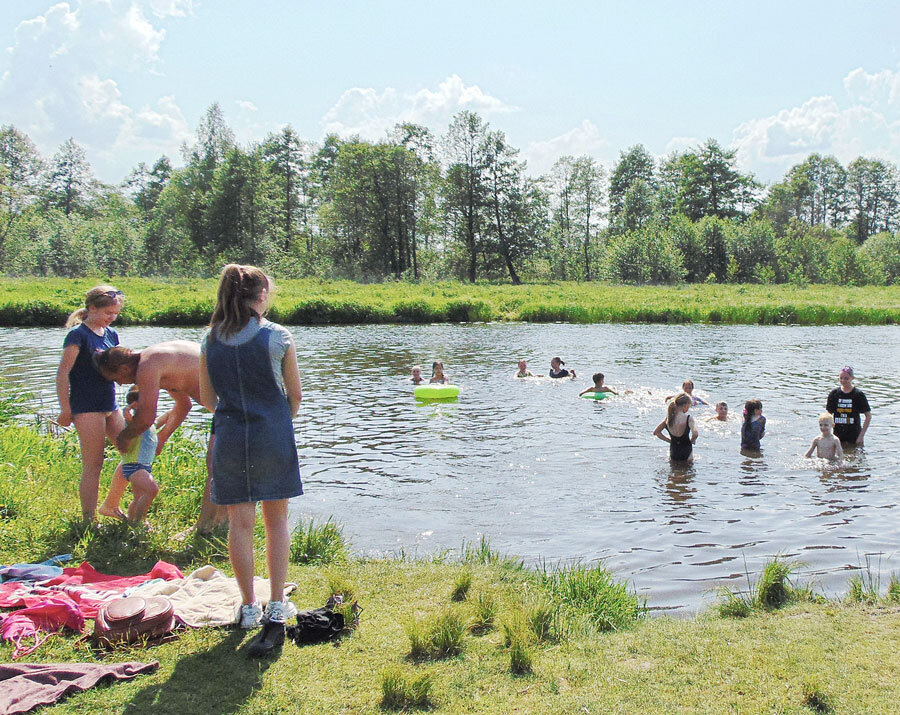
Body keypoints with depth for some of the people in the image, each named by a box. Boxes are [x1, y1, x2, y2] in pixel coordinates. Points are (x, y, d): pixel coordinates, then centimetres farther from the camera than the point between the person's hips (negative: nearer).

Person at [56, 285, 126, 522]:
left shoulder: (111, 334, 12)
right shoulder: (78, 334, -10)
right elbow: (63, 373, -12)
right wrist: (65, 409, -13)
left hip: (109, 405, 8)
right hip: (87, 407, -8)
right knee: (93, 466, -5)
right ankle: (88, 519, 4)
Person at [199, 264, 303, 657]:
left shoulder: (211, 341, 4)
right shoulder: (277, 336, -5)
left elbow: (207, 399, 9)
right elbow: (295, 394, 2)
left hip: (230, 438, 2)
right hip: (272, 438, -2)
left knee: (240, 523, 9)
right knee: (276, 521, 8)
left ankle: (249, 608, 17)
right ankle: (276, 611, 5)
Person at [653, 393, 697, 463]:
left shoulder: (669, 418, -1)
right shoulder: (688, 418, -16)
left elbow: (656, 432, 4)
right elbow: (695, 434, -29)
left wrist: (670, 440, 9)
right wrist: (692, 441, -7)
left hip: (673, 454, 5)